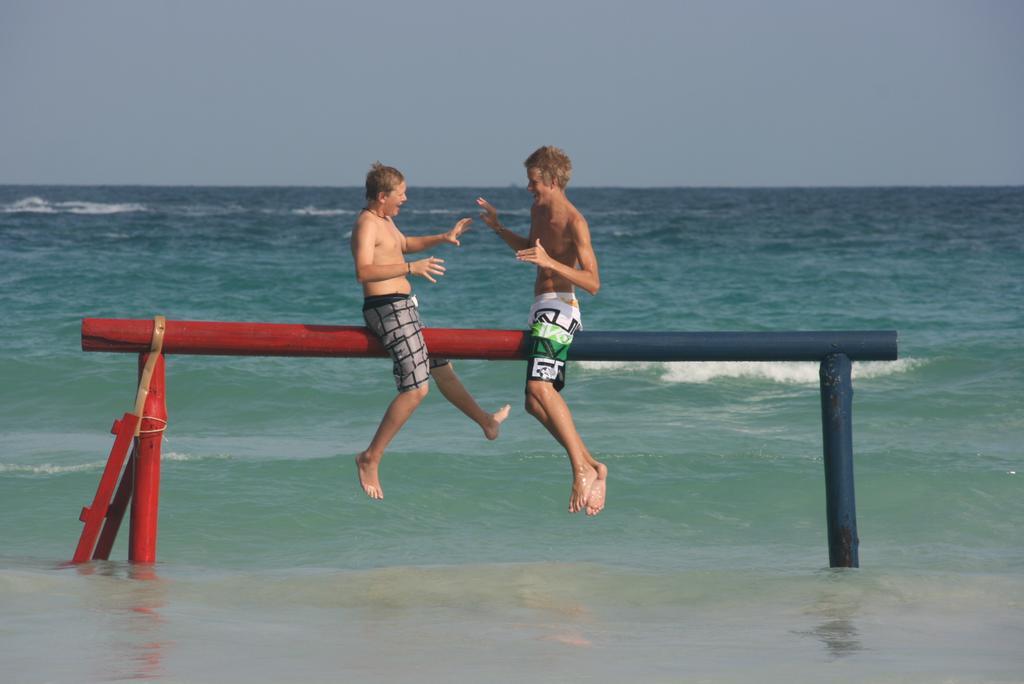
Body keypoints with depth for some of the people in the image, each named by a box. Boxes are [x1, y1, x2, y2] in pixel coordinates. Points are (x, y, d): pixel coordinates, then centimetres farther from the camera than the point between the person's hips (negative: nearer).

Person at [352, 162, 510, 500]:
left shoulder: (384, 220, 16)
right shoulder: (367, 224, -16)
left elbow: (404, 244, 37)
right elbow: (363, 271, -30)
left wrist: (442, 238, 26)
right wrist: (411, 268, -34)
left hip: (402, 308, 11)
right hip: (387, 309, -11)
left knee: (441, 368, 26)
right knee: (416, 388, -16)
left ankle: (487, 421, 44)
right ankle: (370, 458, -13)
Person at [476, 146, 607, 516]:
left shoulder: (574, 223, -16)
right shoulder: (538, 211, 13)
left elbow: (593, 283, -22)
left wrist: (551, 262, -33)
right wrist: (498, 228, 22)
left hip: (558, 308, -10)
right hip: (542, 309, 10)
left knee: (539, 387, -28)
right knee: (535, 404, 9)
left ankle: (582, 469, -30)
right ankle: (591, 467, 11)